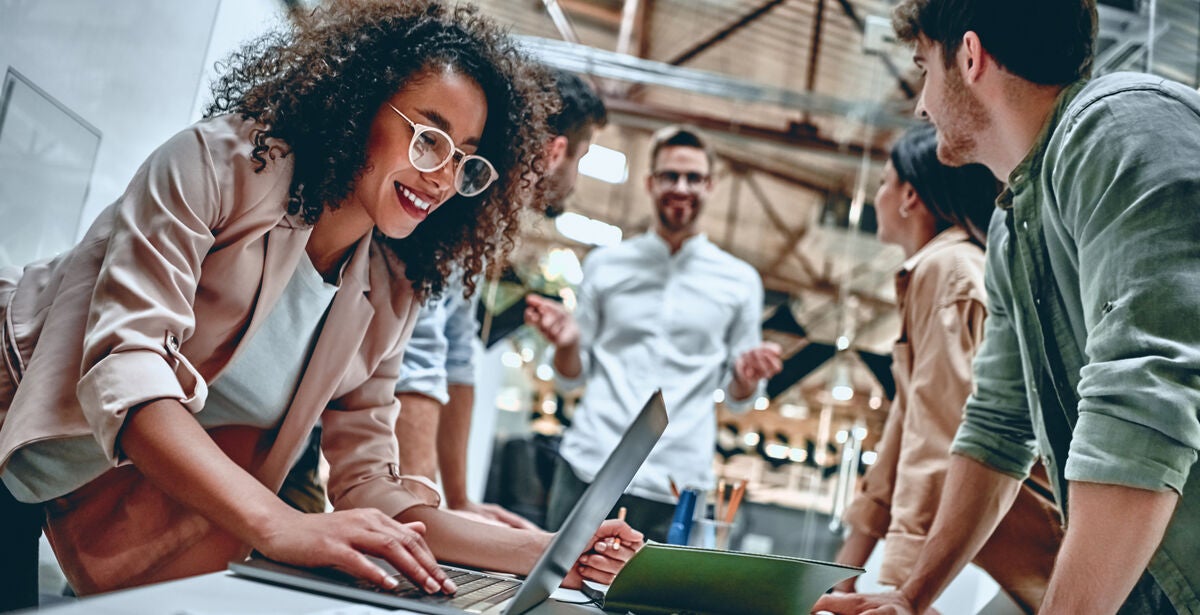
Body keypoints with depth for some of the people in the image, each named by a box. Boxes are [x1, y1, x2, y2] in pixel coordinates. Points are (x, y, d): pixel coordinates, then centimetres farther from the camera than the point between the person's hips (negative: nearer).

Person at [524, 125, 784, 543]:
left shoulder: (740, 281, 10)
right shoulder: (605, 265, 10)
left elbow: (737, 398, 12)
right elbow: (573, 375, 13)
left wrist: (747, 377, -10)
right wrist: (566, 343, -8)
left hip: (675, 485, 0)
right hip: (587, 468, 1)